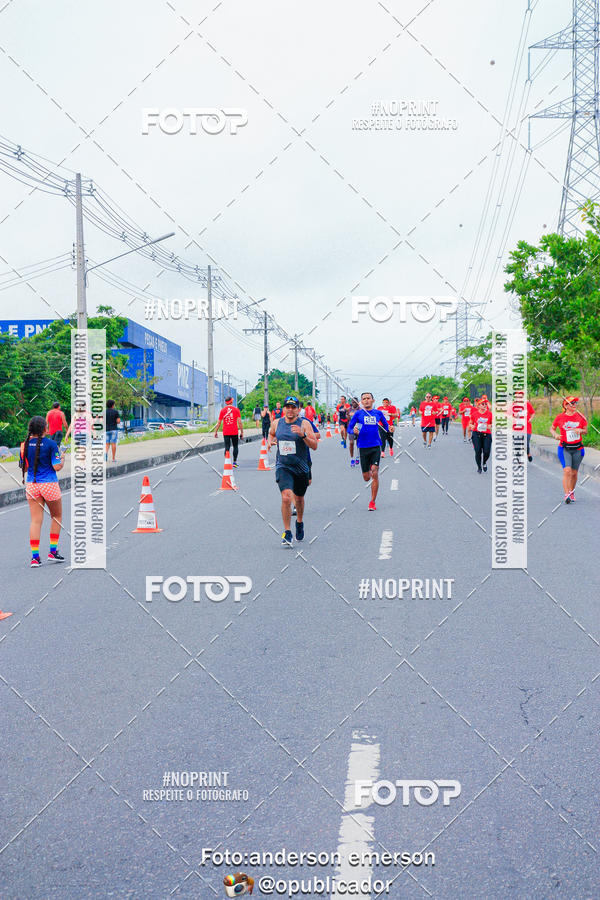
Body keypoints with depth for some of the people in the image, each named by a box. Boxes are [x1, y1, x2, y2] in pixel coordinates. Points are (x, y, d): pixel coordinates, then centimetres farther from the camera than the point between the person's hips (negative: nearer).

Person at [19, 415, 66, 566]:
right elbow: (57, 467, -12)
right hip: (49, 485, -3)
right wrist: (62, 457, 6)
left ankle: (35, 556, -2)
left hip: (31, 485, 3)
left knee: (35, 520, 5)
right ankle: (53, 551, 15)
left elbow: (24, 468, 7)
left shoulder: (25, 445, 0)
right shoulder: (50, 444, -12)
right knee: (56, 516, 17)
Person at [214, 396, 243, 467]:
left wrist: (216, 432, 14)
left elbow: (219, 422, 5)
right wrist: (242, 432, 0)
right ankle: (234, 462, 8)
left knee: (227, 448, 2)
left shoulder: (223, 410, 4)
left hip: (225, 432, 1)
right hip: (234, 432, -1)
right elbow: (239, 422, -5)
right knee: (235, 446, 13)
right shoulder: (236, 409, 0)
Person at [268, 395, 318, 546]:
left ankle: (299, 522, 49)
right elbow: (271, 433, 25)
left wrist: (303, 435, -28)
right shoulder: (276, 423, 2)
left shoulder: (304, 424, -8)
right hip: (283, 467, 0)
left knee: (299, 498, 18)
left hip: (301, 468, 0)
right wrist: (270, 441, 3)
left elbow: (314, 446, -13)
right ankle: (287, 533, -13)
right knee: (286, 497, -21)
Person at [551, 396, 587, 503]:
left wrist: (580, 430, -11)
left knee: (574, 473, 9)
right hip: (564, 449, -3)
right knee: (567, 471, -17)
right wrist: (555, 434, -9)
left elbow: (586, 431, 11)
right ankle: (567, 495, -17)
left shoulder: (580, 417, 2)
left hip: (578, 449, 3)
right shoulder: (560, 417, -3)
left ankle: (572, 492, 29)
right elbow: (552, 428, 11)